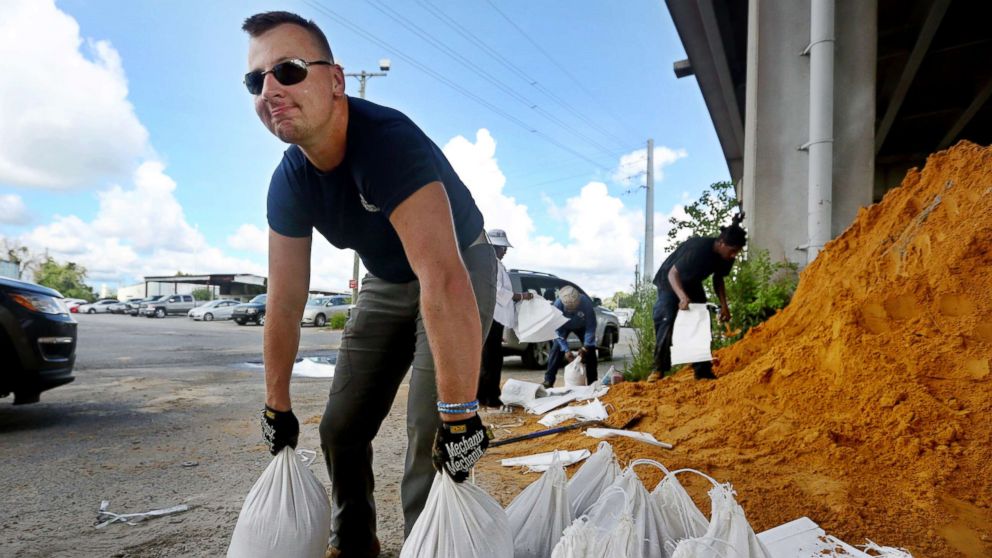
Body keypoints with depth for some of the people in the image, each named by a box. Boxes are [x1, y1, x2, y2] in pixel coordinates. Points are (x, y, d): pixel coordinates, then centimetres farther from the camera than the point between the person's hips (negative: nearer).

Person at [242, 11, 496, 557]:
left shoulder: (388, 141, -35)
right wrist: (276, 406, 1)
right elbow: (285, 300, -5)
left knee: (430, 433, -16)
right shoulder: (288, 183, -11)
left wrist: (459, 413, -43)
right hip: (386, 282, 7)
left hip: (460, 271, -6)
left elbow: (443, 280, -43)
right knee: (341, 428, 8)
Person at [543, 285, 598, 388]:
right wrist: (566, 350, -34)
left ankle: (593, 383, 4)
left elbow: (591, 326, -29)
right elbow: (558, 329, -30)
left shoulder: (586, 303, -39)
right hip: (564, 326, 0)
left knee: (590, 350, -8)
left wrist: (585, 347, -33)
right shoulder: (558, 304, -38)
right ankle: (548, 381, -11)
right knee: (556, 348, -17)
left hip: (582, 327, 1)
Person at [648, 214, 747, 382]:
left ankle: (703, 370, 0)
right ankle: (659, 368, -10)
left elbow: (718, 278, 4)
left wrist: (724, 305, -7)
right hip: (670, 281, -6)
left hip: (692, 284, 7)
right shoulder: (698, 248, -36)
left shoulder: (726, 257, -15)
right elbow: (673, 273, -33)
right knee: (666, 321, -17)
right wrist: (682, 296, -50)